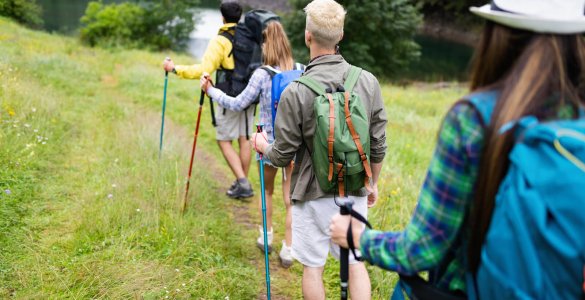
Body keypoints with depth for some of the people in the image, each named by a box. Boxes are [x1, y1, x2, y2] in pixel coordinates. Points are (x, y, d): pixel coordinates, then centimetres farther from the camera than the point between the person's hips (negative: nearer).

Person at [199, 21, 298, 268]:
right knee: (291, 197, 7)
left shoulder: (262, 74, -12)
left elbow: (238, 104, -8)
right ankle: (288, 250, 10)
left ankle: (267, 238, 34)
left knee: (267, 191, 22)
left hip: (269, 142, -1)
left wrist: (210, 90, 2)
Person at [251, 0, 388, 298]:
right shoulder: (368, 81, -6)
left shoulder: (295, 92, -17)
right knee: (355, 263, 16)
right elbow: (378, 145, 1)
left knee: (312, 267, 12)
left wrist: (262, 146, 14)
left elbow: (283, 155, -9)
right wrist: (373, 183, 17)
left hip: (313, 193, -3)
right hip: (355, 192, 3)